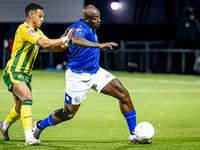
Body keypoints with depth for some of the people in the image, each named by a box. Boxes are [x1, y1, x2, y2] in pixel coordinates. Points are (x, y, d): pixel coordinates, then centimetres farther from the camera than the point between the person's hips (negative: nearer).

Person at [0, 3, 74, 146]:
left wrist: (66, 44, -7)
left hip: (26, 74, 9)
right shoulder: (24, 29, -16)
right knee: (27, 97, -29)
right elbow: (43, 43, -26)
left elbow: (53, 47, 12)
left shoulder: (37, 32, 13)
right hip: (13, 72, -9)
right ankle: (29, 137, -37)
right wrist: (65, 38, -22)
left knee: (21, 107, 17)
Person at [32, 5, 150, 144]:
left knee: (123, 94, -7)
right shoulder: (81, 28, -23)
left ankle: (134, 134, -2)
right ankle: (40, 126, 29)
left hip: (95, 72, 8)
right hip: (78, 76, -8)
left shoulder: (90, 28, 6)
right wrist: (99, 45, -59)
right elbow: (76, 40, -49)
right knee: (69, 113, 3)